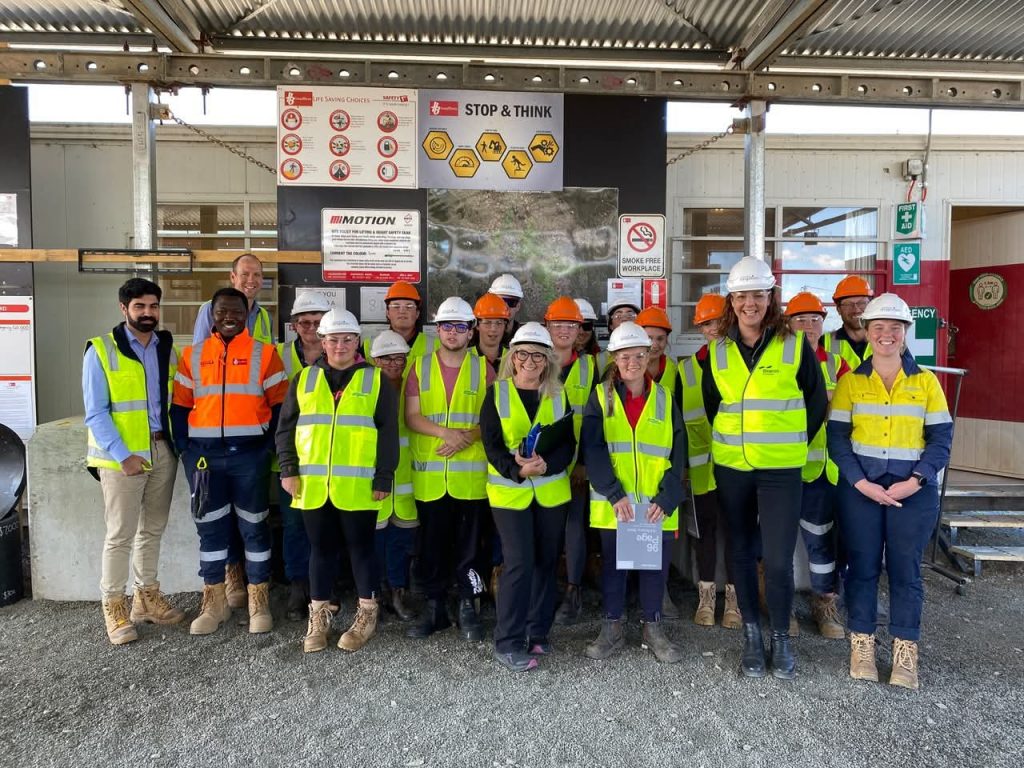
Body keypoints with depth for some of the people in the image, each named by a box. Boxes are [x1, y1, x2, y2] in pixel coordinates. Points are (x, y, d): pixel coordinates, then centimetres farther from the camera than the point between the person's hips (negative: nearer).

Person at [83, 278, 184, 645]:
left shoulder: (167, 349, 9)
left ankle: (146, 595, 27)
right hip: (122, 456, -4)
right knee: (120, 534, 1)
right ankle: (113, 606, 15)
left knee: (153, 528, 14)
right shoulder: (101, 351, -6)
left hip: (162, 450, 5)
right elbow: (95, 413, -9)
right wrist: (123, 455, -17)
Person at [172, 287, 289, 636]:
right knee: (210, 527, 11)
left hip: (249, 453, -2)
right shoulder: (192, 355, 9)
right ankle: (214, 602, 24)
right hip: (204, 454, 3)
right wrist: (184, 449, 0)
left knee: (254, 526, 6)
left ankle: (259, 602, 18)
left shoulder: (264, 354, 1)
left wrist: (269, 445, -7)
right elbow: (180, 407, 10)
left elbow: (281, 404, 1)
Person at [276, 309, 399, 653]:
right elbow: (286, 427, 11)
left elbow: (388, 433, 0)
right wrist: (288, 469, 1)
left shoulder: (375, 379, 3)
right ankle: (319, 614, 26)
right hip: (312, 485, 3)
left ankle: (367, 612, 22)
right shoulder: (304, 378, 10)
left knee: (361, 546, 7)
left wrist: (384, 478, -6)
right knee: (321, 547, 12)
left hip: (359, 486, -2)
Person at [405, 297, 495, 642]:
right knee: (432, 544, 10)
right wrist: (446, 432, -16)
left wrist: (468, 437, -17)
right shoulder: (420, 367, 6)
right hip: (429, 474, 1)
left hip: (471, 474, -1)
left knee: (468, 544, 6)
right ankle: (434, 608, 24)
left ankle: (468, 608, 21)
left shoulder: (483, 368, 4)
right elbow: (412, 417, -1)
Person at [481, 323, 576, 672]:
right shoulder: (497, 393, -1)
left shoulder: (559, 396, 6)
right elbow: (492, 445, -7)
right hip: (509, 491, -3)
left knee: (546, 561, 10)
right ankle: (508, 642, 3)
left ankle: (537, 631, 26)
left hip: (551, 492, 3)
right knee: (520, 562, -9)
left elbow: (568, 444, 0)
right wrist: (516, 470, -25)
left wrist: (546, 465, -20)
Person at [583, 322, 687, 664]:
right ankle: (612, 627, 26)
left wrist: (666, 500, -10)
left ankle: (653, 628, 27)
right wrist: (615, 495, -18)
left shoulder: (665, 399, 6)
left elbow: (677, 455, 2)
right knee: (612, 563, 10)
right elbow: (593, 450, -8)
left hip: (656, 505, 1)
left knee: (656, 563, 9)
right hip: (612, 503, -1)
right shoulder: (601, 397, 1)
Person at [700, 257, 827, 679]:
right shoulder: (717, 351, 4)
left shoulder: (796, 345, -3)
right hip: (730, 467, 3)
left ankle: (781, 638, 18)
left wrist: (792, 444, 7)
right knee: (742, 552, 11)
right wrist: (732, 440, 12)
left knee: (778, 559, -5)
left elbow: (816, 403, 5)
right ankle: (752, 634, 27)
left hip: (781, 469, -3)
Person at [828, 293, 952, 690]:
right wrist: (861, 483, -13)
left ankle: (905, 652, 20)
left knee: (905, 568, 6)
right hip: (860, 488, 0)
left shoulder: (926, 381, 3)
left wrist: (915, 481, -12)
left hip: (914, 490, 0)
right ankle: (861, 644, 20)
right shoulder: (850, 382, 2)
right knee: (862, 565, 6)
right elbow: (837, 438, -2)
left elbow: (941, 438, 0)